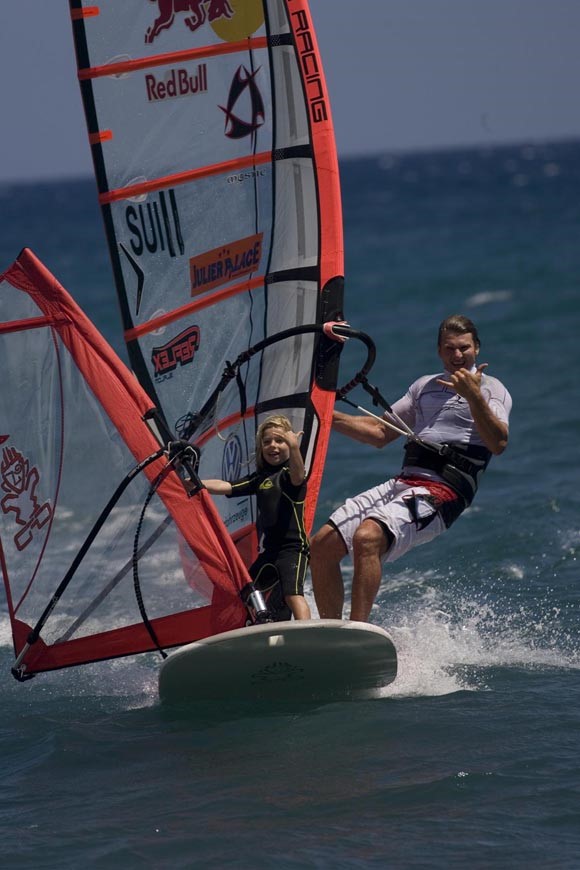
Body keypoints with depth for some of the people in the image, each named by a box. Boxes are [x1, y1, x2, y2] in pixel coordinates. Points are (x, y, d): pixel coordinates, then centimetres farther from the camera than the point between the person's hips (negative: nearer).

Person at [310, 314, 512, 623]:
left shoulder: (490, 389, 3)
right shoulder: (426, 386, 25)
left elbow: (498, 443, -15)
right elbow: (381, 433, 29)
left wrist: (473, 396, -28)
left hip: (442, 491, -8)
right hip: (402, 483, 8)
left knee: (367, 537, -33)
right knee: (322, 545, -5)